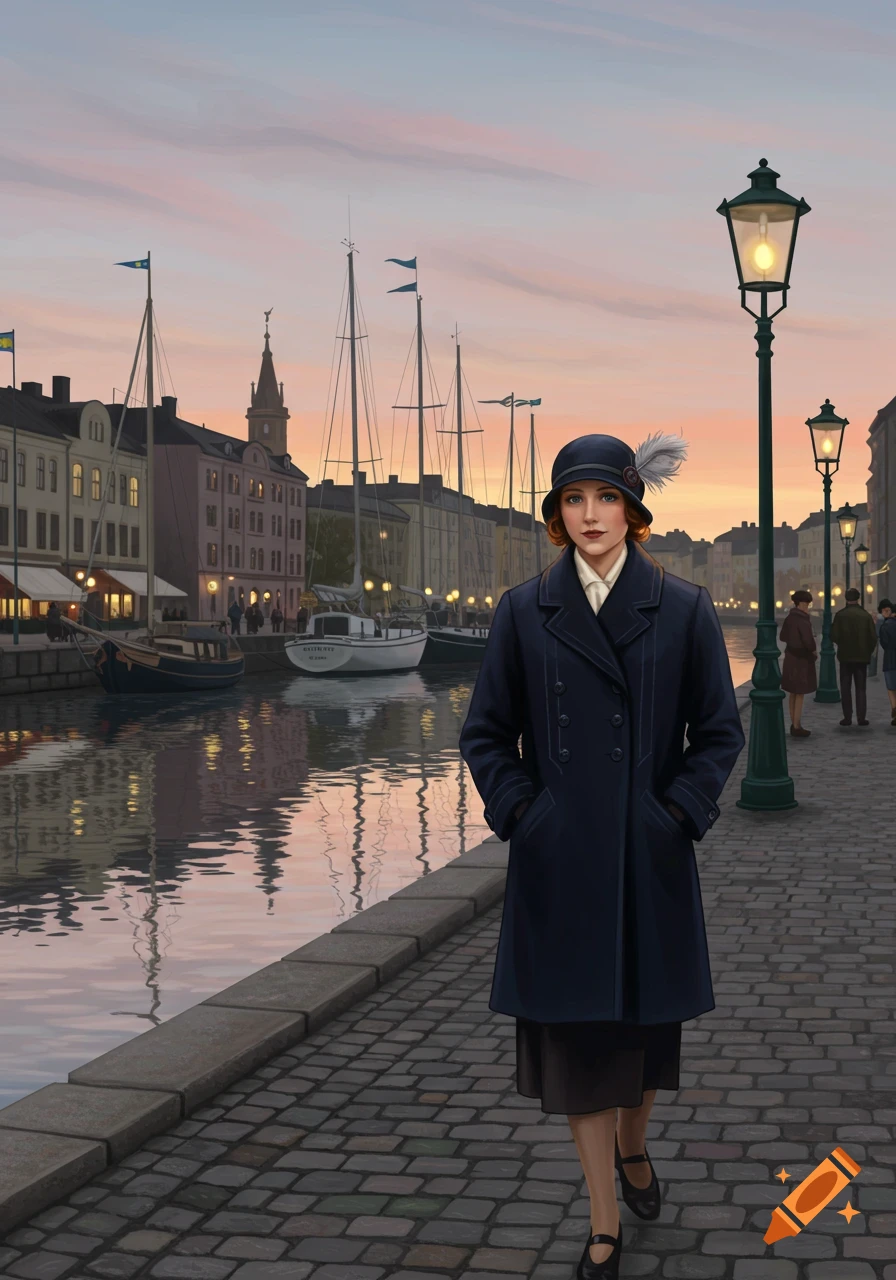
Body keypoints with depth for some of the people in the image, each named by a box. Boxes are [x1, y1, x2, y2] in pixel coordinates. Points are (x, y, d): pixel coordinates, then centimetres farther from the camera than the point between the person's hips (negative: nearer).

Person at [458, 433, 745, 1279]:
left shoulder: (683, 609, -1)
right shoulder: (524, 610, 0)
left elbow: (719, 732, 3)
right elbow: (485, 732, 6)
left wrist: (678, 814, -7)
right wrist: (521, 813, -5)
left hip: (649, 859, 0)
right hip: (560, 860, 0)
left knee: (646, 1017, 14)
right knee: (574, 1032, 3)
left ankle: (632, 1146, 46)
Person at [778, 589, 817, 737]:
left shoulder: (789, 618, 5)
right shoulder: (803, 621, -21)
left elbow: (783, 636, 16)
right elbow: (808, 642, -25)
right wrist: (814, 651, -7)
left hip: (790, 658, 8)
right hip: (801, 659, -8)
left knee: (793, 694, 16)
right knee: (800, 694, 0)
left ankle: (794, 724, 23)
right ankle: (796, 727, 2)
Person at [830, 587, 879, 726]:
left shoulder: (840, 615, -9)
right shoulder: (866, 615, -6)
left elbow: (834, 636, -11)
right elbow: (873, 637, -6)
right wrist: (868, 652, 10)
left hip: (845, 656, -1)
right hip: (862, 656, 1)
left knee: (845, 688, 7)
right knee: (861, 688, 8)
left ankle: (847, 717, 4)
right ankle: (861, 717, 3)